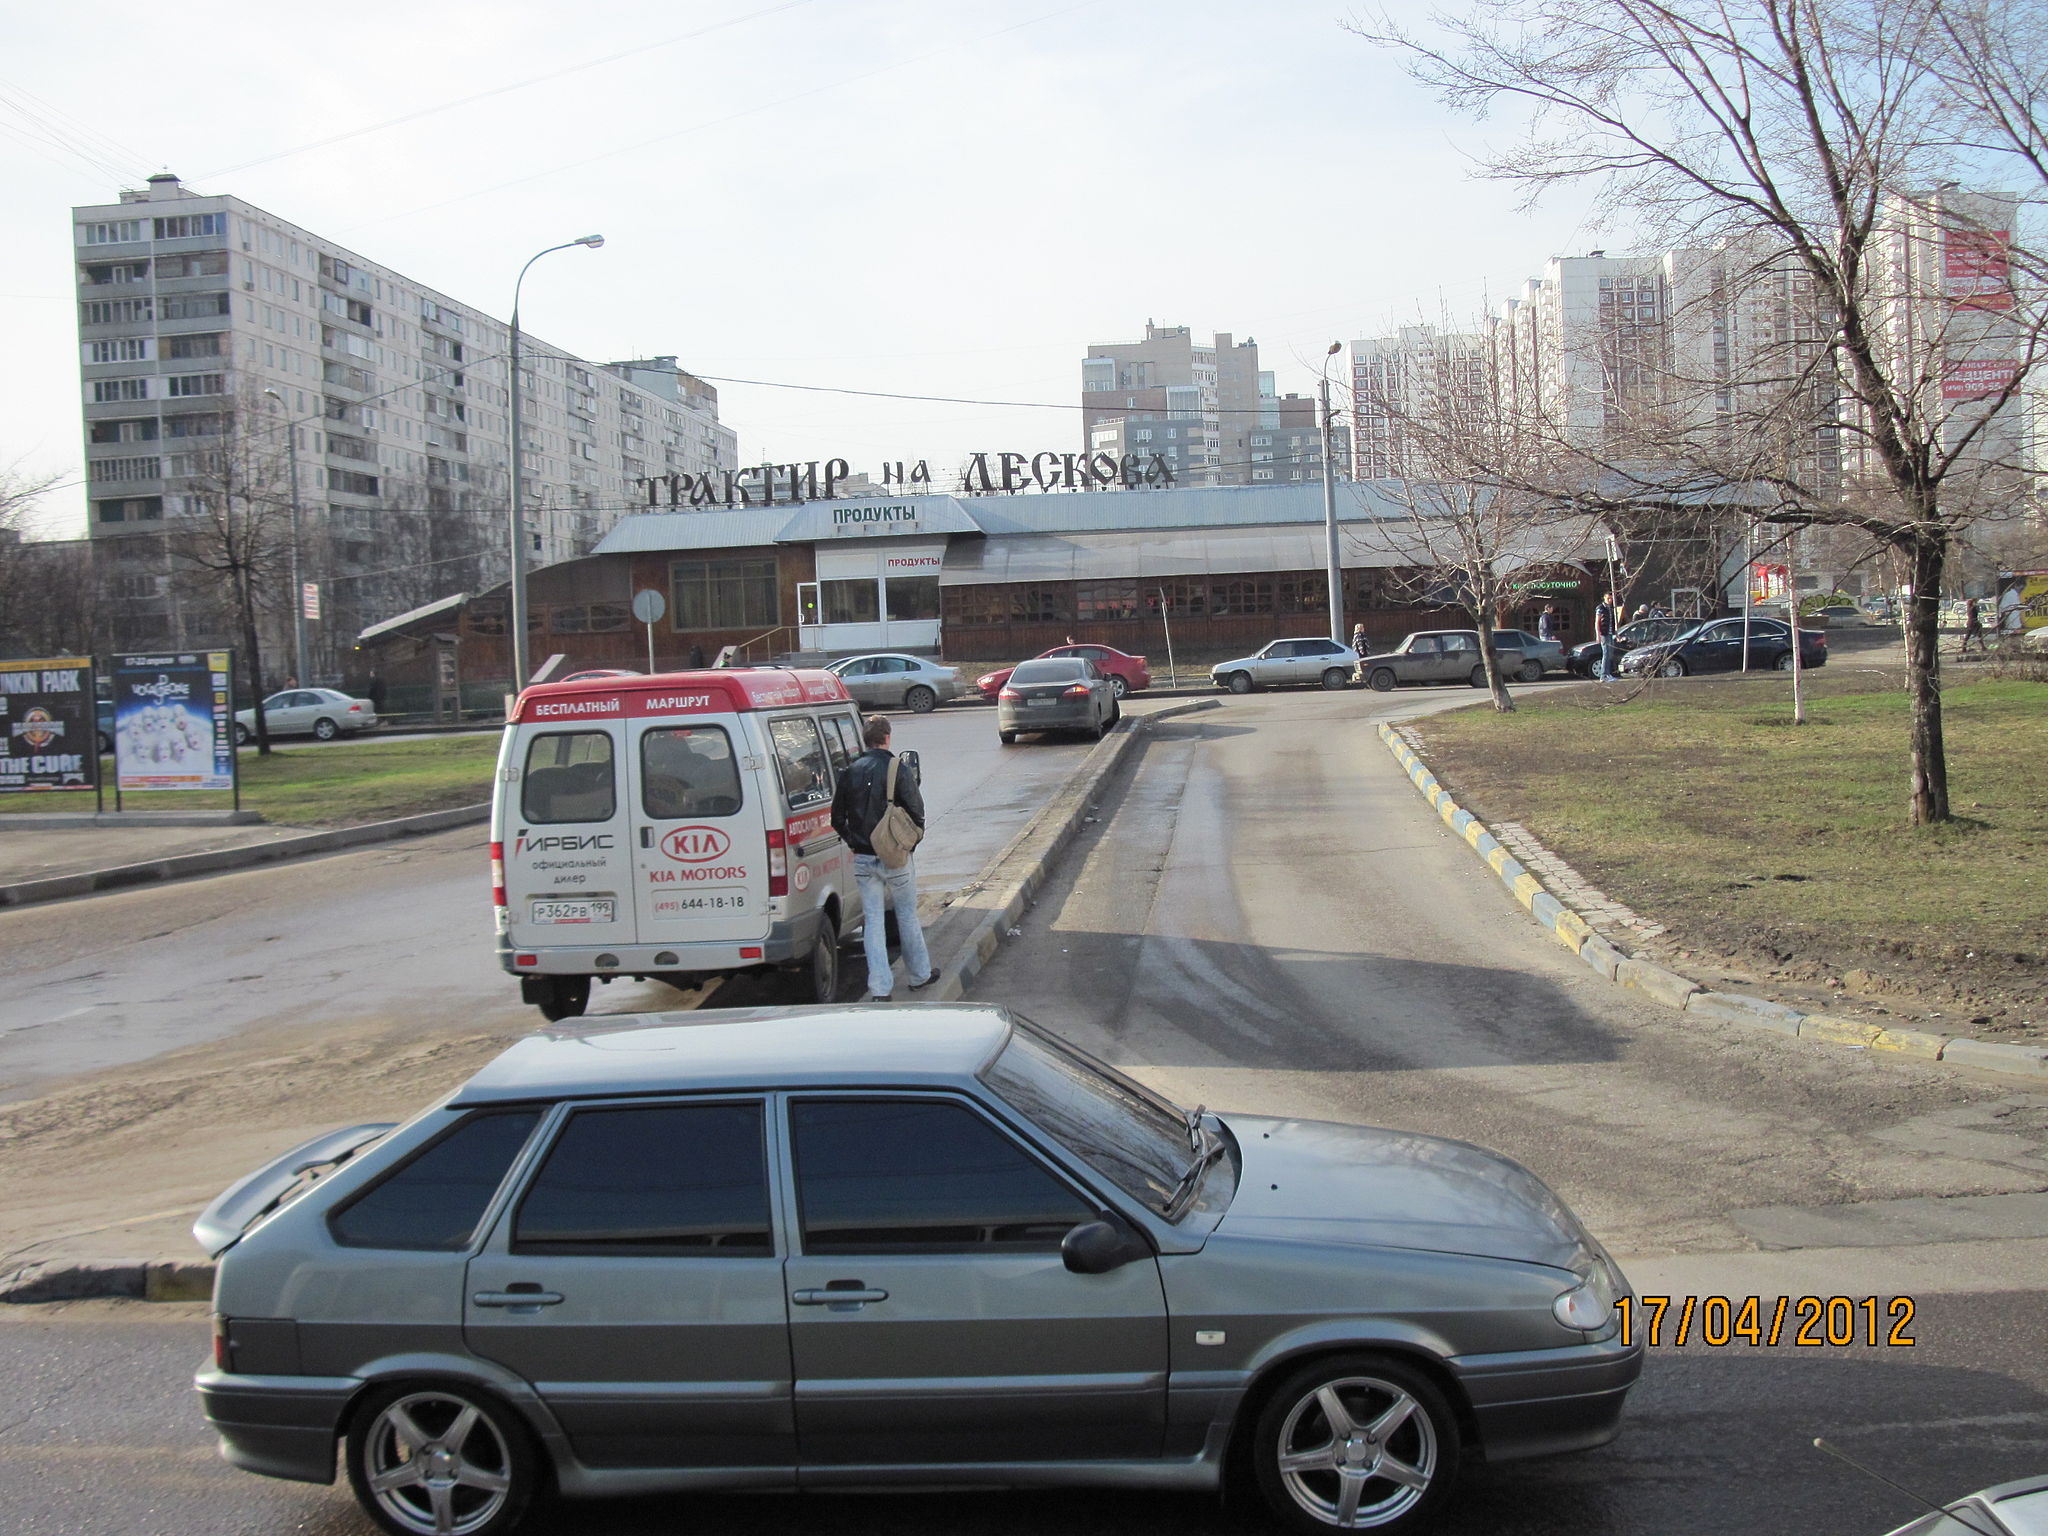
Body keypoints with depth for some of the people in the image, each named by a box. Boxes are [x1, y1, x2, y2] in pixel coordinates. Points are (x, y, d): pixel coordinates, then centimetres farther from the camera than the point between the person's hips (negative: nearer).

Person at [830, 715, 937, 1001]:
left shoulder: (850, 772, 1)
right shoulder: (897, 770, -12)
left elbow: (837, 818, 7)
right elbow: (917, 813, -10)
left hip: (863, 859, 3)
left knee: (872, 920, 7)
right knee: (907, 916, 13)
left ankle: (879, 988, 4)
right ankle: (920, 975, 26)